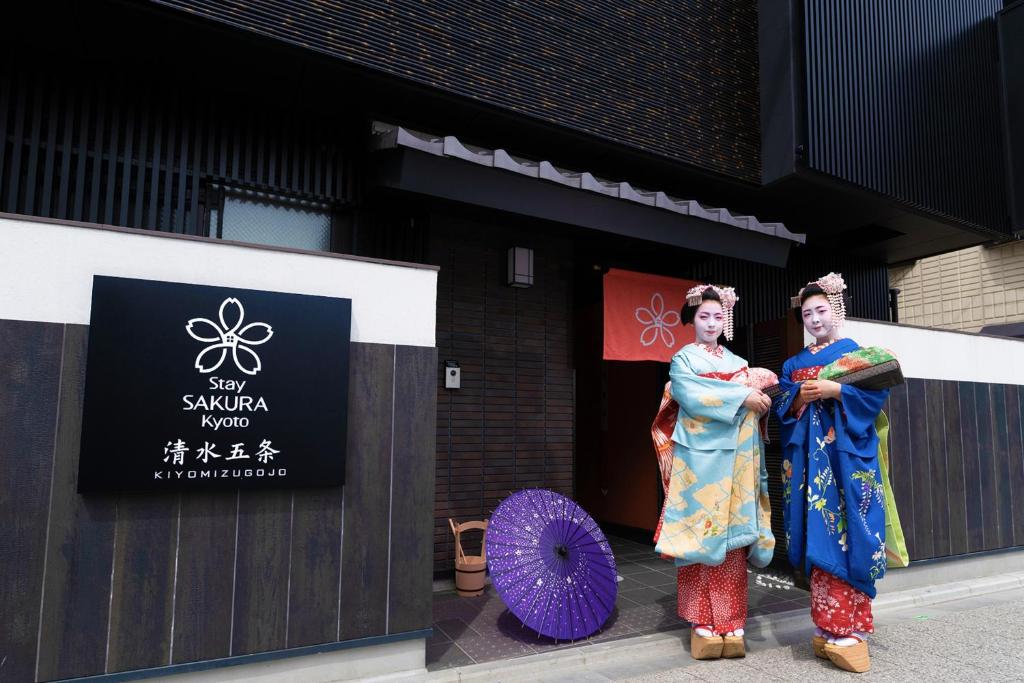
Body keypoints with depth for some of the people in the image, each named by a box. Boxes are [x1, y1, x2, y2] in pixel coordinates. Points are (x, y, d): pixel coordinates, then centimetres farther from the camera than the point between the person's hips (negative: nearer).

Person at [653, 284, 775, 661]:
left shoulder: (738, 363, 19)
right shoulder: (683, 359, 6)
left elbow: (755, 411, 15)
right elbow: (692, 397, -12)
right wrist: (742, 396, -14)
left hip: (736, 459, 4)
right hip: (700, 456, -4)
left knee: (733, 534, 3)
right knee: (702, 532, -5)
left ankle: (730, 621, 9)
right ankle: (704, 622, 2)